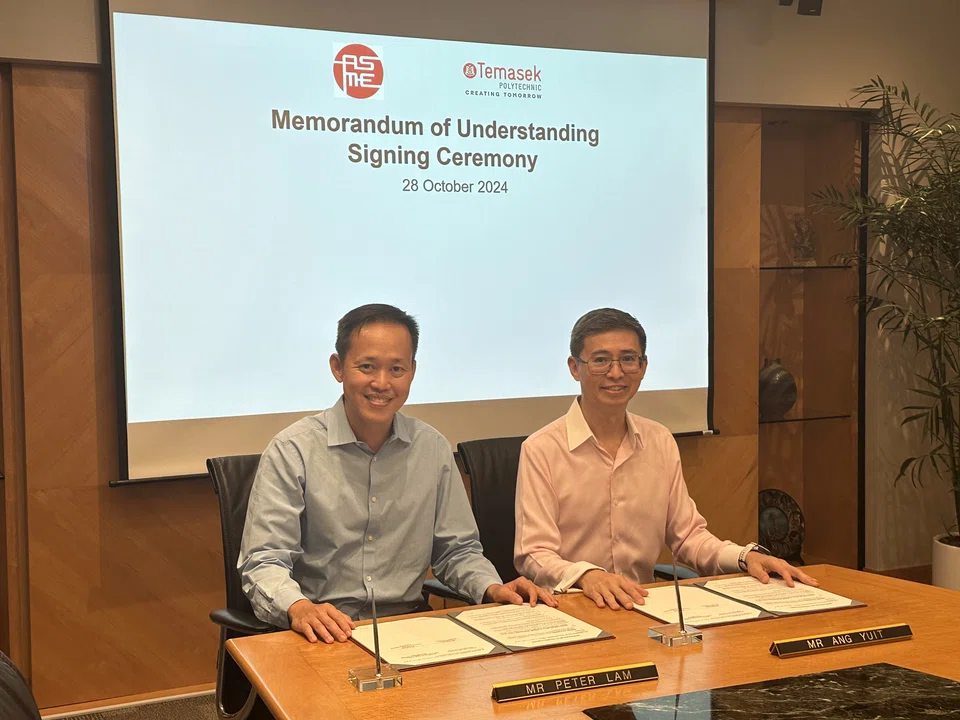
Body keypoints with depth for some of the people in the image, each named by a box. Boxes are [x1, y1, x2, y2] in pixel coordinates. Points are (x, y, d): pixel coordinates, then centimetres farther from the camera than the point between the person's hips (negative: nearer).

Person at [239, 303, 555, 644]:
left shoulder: (433, 449, 9)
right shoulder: (293, 450, -5)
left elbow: (456, 550, 17)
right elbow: (263, 562, -11)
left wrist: (492, 589, -4)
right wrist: (299, 608, -31)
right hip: (322, 635, -2)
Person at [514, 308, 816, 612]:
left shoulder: (661, 441, 10)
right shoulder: (541, 450, -8)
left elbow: (688, 535, 15)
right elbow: (534, 555, -13)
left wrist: (746, 556, -3)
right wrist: (586, 575, -32)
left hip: (643, 605, 4)